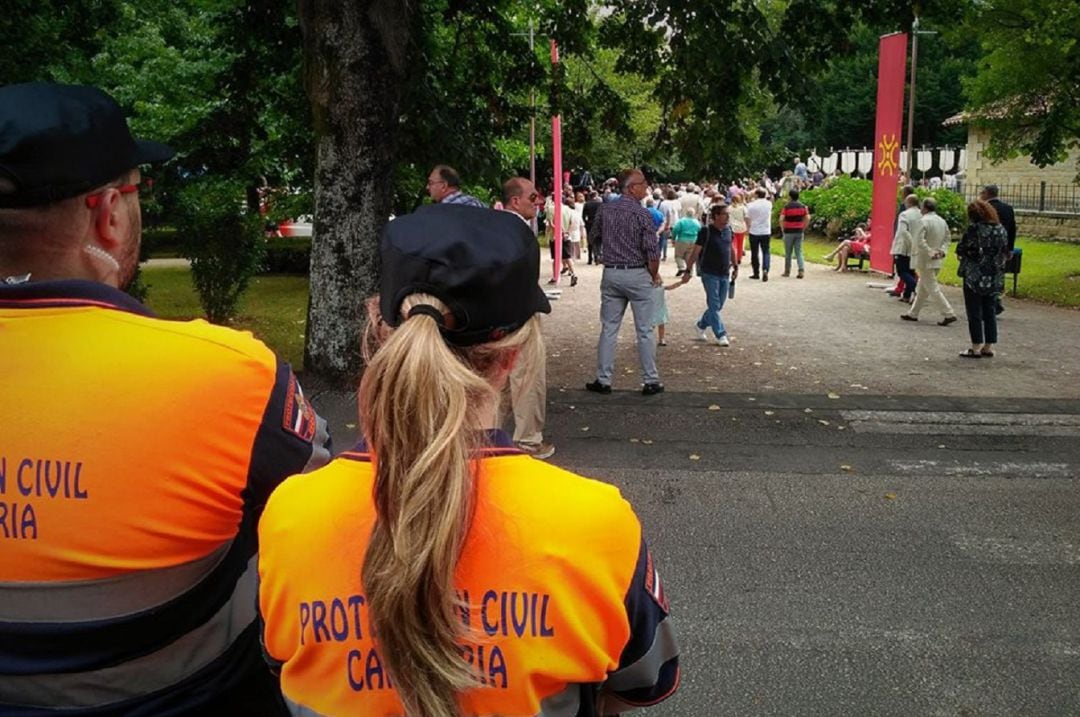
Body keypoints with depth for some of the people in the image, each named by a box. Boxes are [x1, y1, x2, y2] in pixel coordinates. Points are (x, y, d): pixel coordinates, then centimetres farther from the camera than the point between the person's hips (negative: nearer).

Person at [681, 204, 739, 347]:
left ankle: (700, 325, 31)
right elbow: (696, 252, -10)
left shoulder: (727, 230, 4)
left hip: (724, 274, 7)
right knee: (714, 305, -2)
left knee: (718, 306, 13)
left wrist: (735, 267, 16)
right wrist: (688, 271, -11)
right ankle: (720, 335, 3)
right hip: (710, 274, -6)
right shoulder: (706, 231, -13)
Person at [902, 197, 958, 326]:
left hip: (926, 261, -8)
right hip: (937, 261, 8)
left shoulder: (924, 221, -15)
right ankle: (913, 313, 23)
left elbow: (920, 241, -23)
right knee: (923, 288, 16)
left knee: (933, 289, -5)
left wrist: (930, 253, -16)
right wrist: (942, 251, 1)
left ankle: (948, 314, -9)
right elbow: (947, 239, 13)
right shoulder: (942, 221, 11)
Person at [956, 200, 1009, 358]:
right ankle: (989, 347, 16)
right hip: (993, 278, 6)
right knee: (989, 311, 12)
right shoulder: (1001, 229, 5)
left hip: (974, 277, -6)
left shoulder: (974, 228, -15)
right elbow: (1005, 253, 12)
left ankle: (976, 348, 4)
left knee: (974, 312, 2)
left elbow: (960, 249, -11)